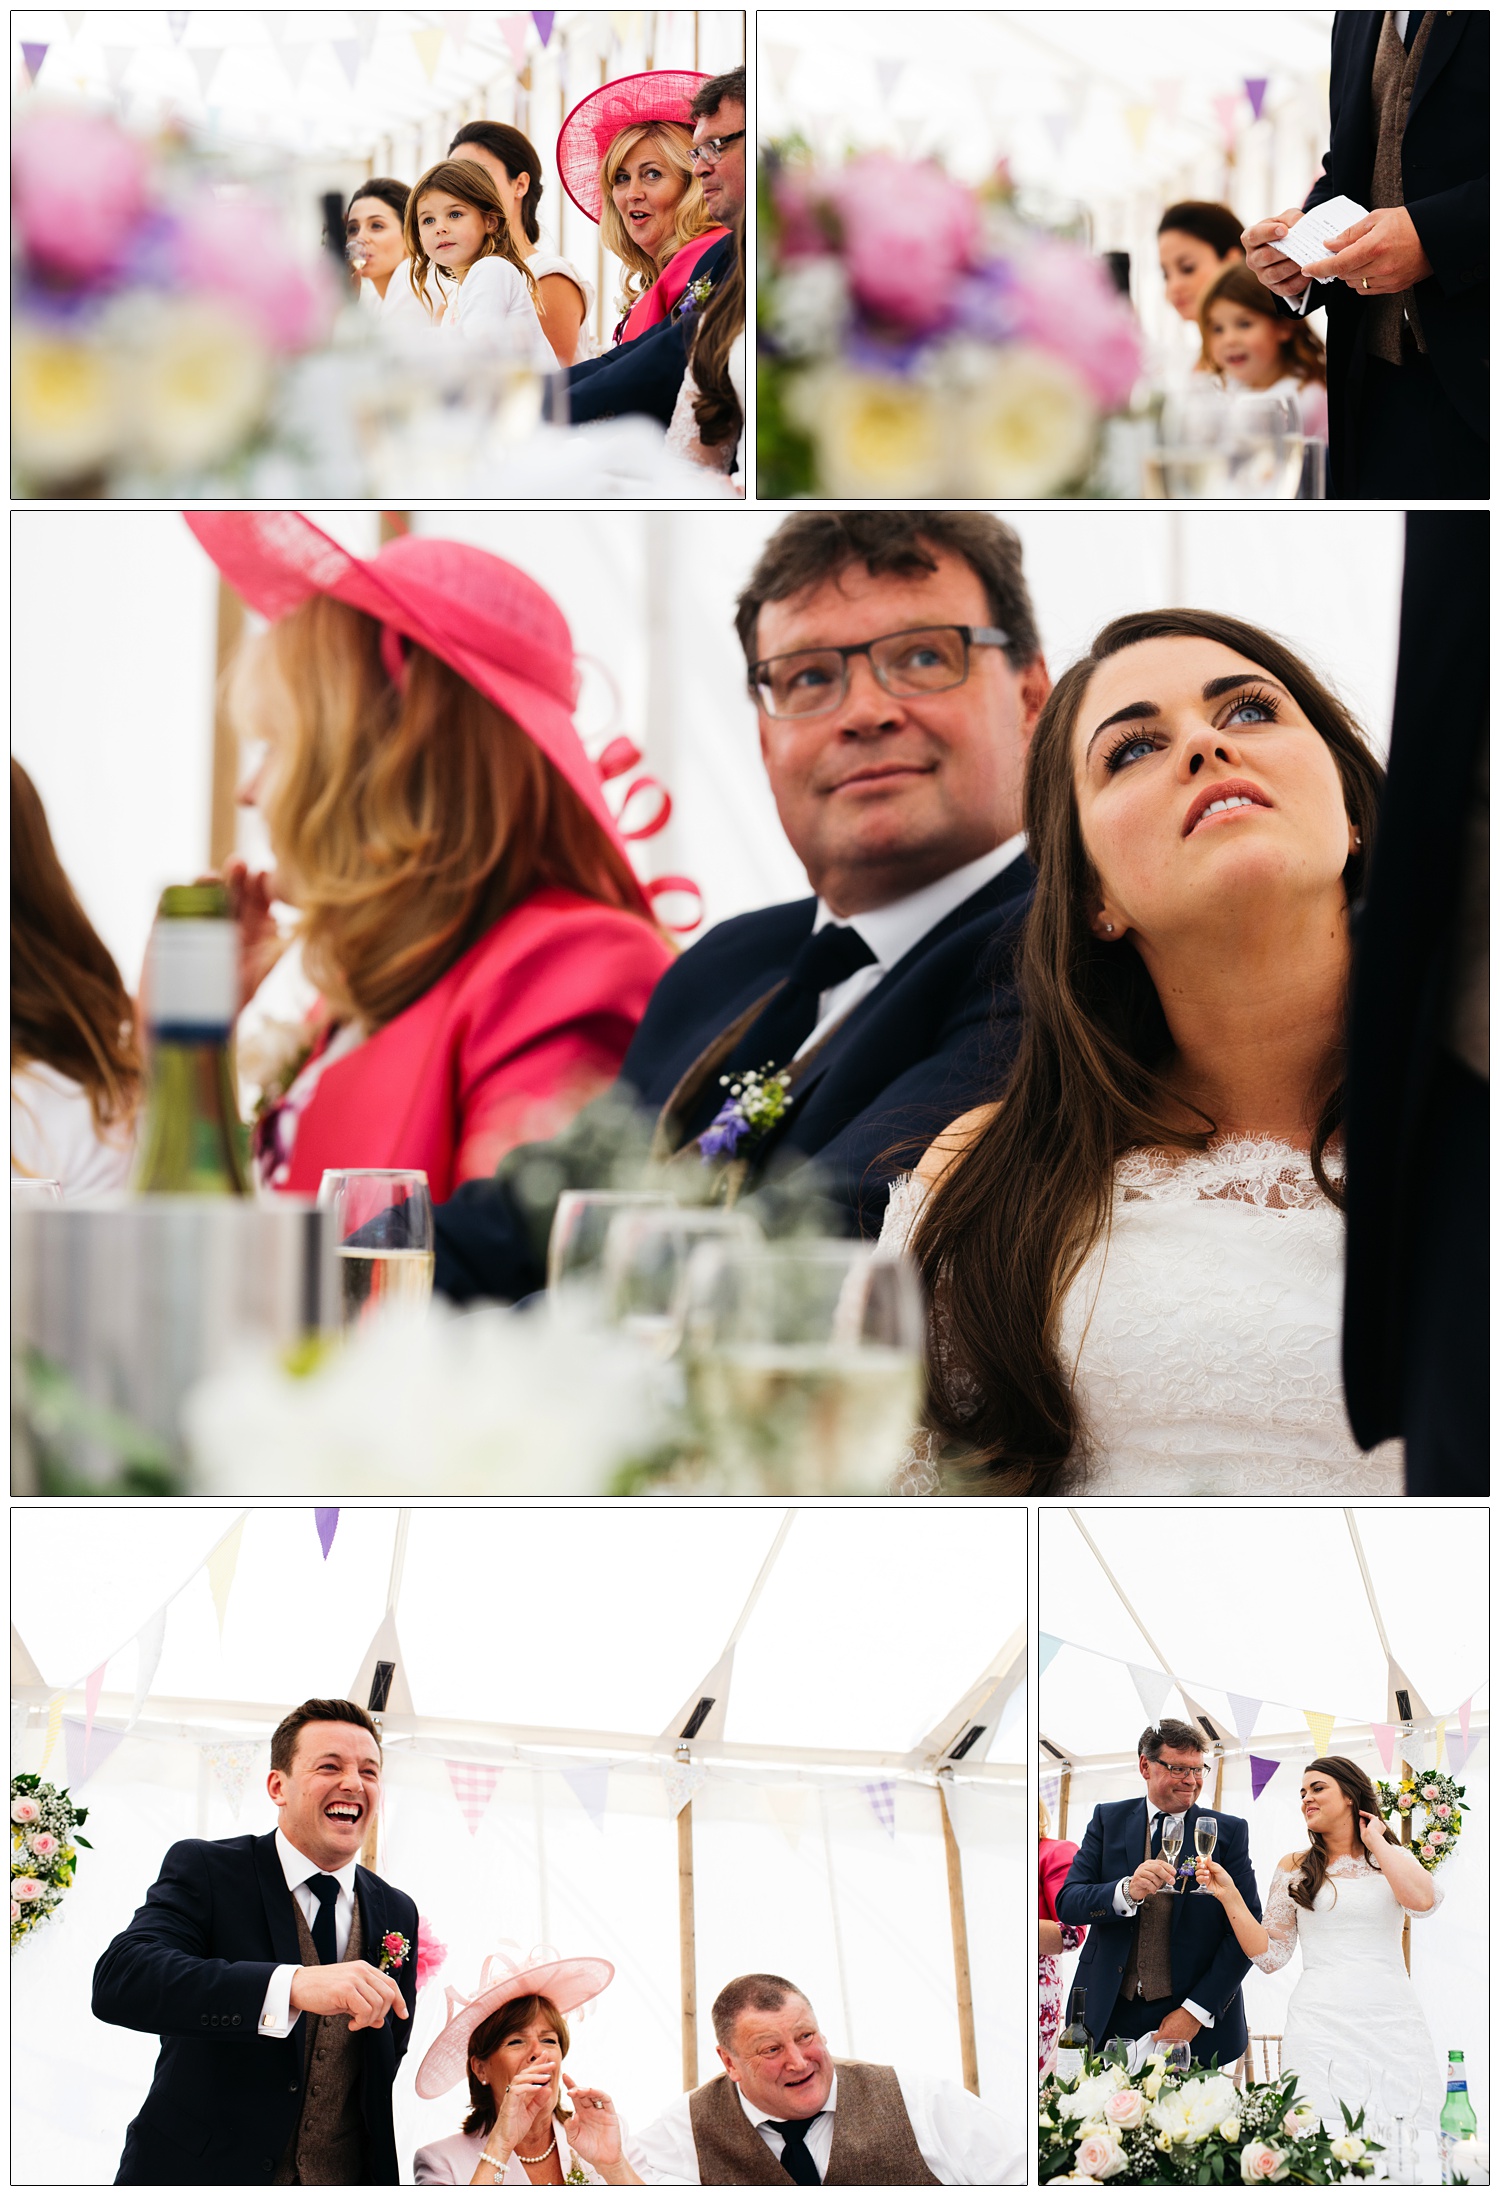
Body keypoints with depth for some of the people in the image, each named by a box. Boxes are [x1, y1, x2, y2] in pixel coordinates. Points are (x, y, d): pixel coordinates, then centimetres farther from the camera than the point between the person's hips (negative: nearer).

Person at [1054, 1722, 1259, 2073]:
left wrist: (1196, 2011, -12)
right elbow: (1067, 1904, -2)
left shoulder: (1229, 1831, 3)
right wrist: (1126, 1891, -23)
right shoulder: (1108, 1819, 7)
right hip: (1109, 2016, 1)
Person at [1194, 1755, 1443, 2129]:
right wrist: (1230, 1897, -3)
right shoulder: (1294, 1868, 12)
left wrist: (1375, 1841, 0)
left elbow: (1423, 1899, -13)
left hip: (1392, 2021, 0)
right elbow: (1270, 1956, 9)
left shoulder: (1393, 1859, 10)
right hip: (1320, 2022, 0)